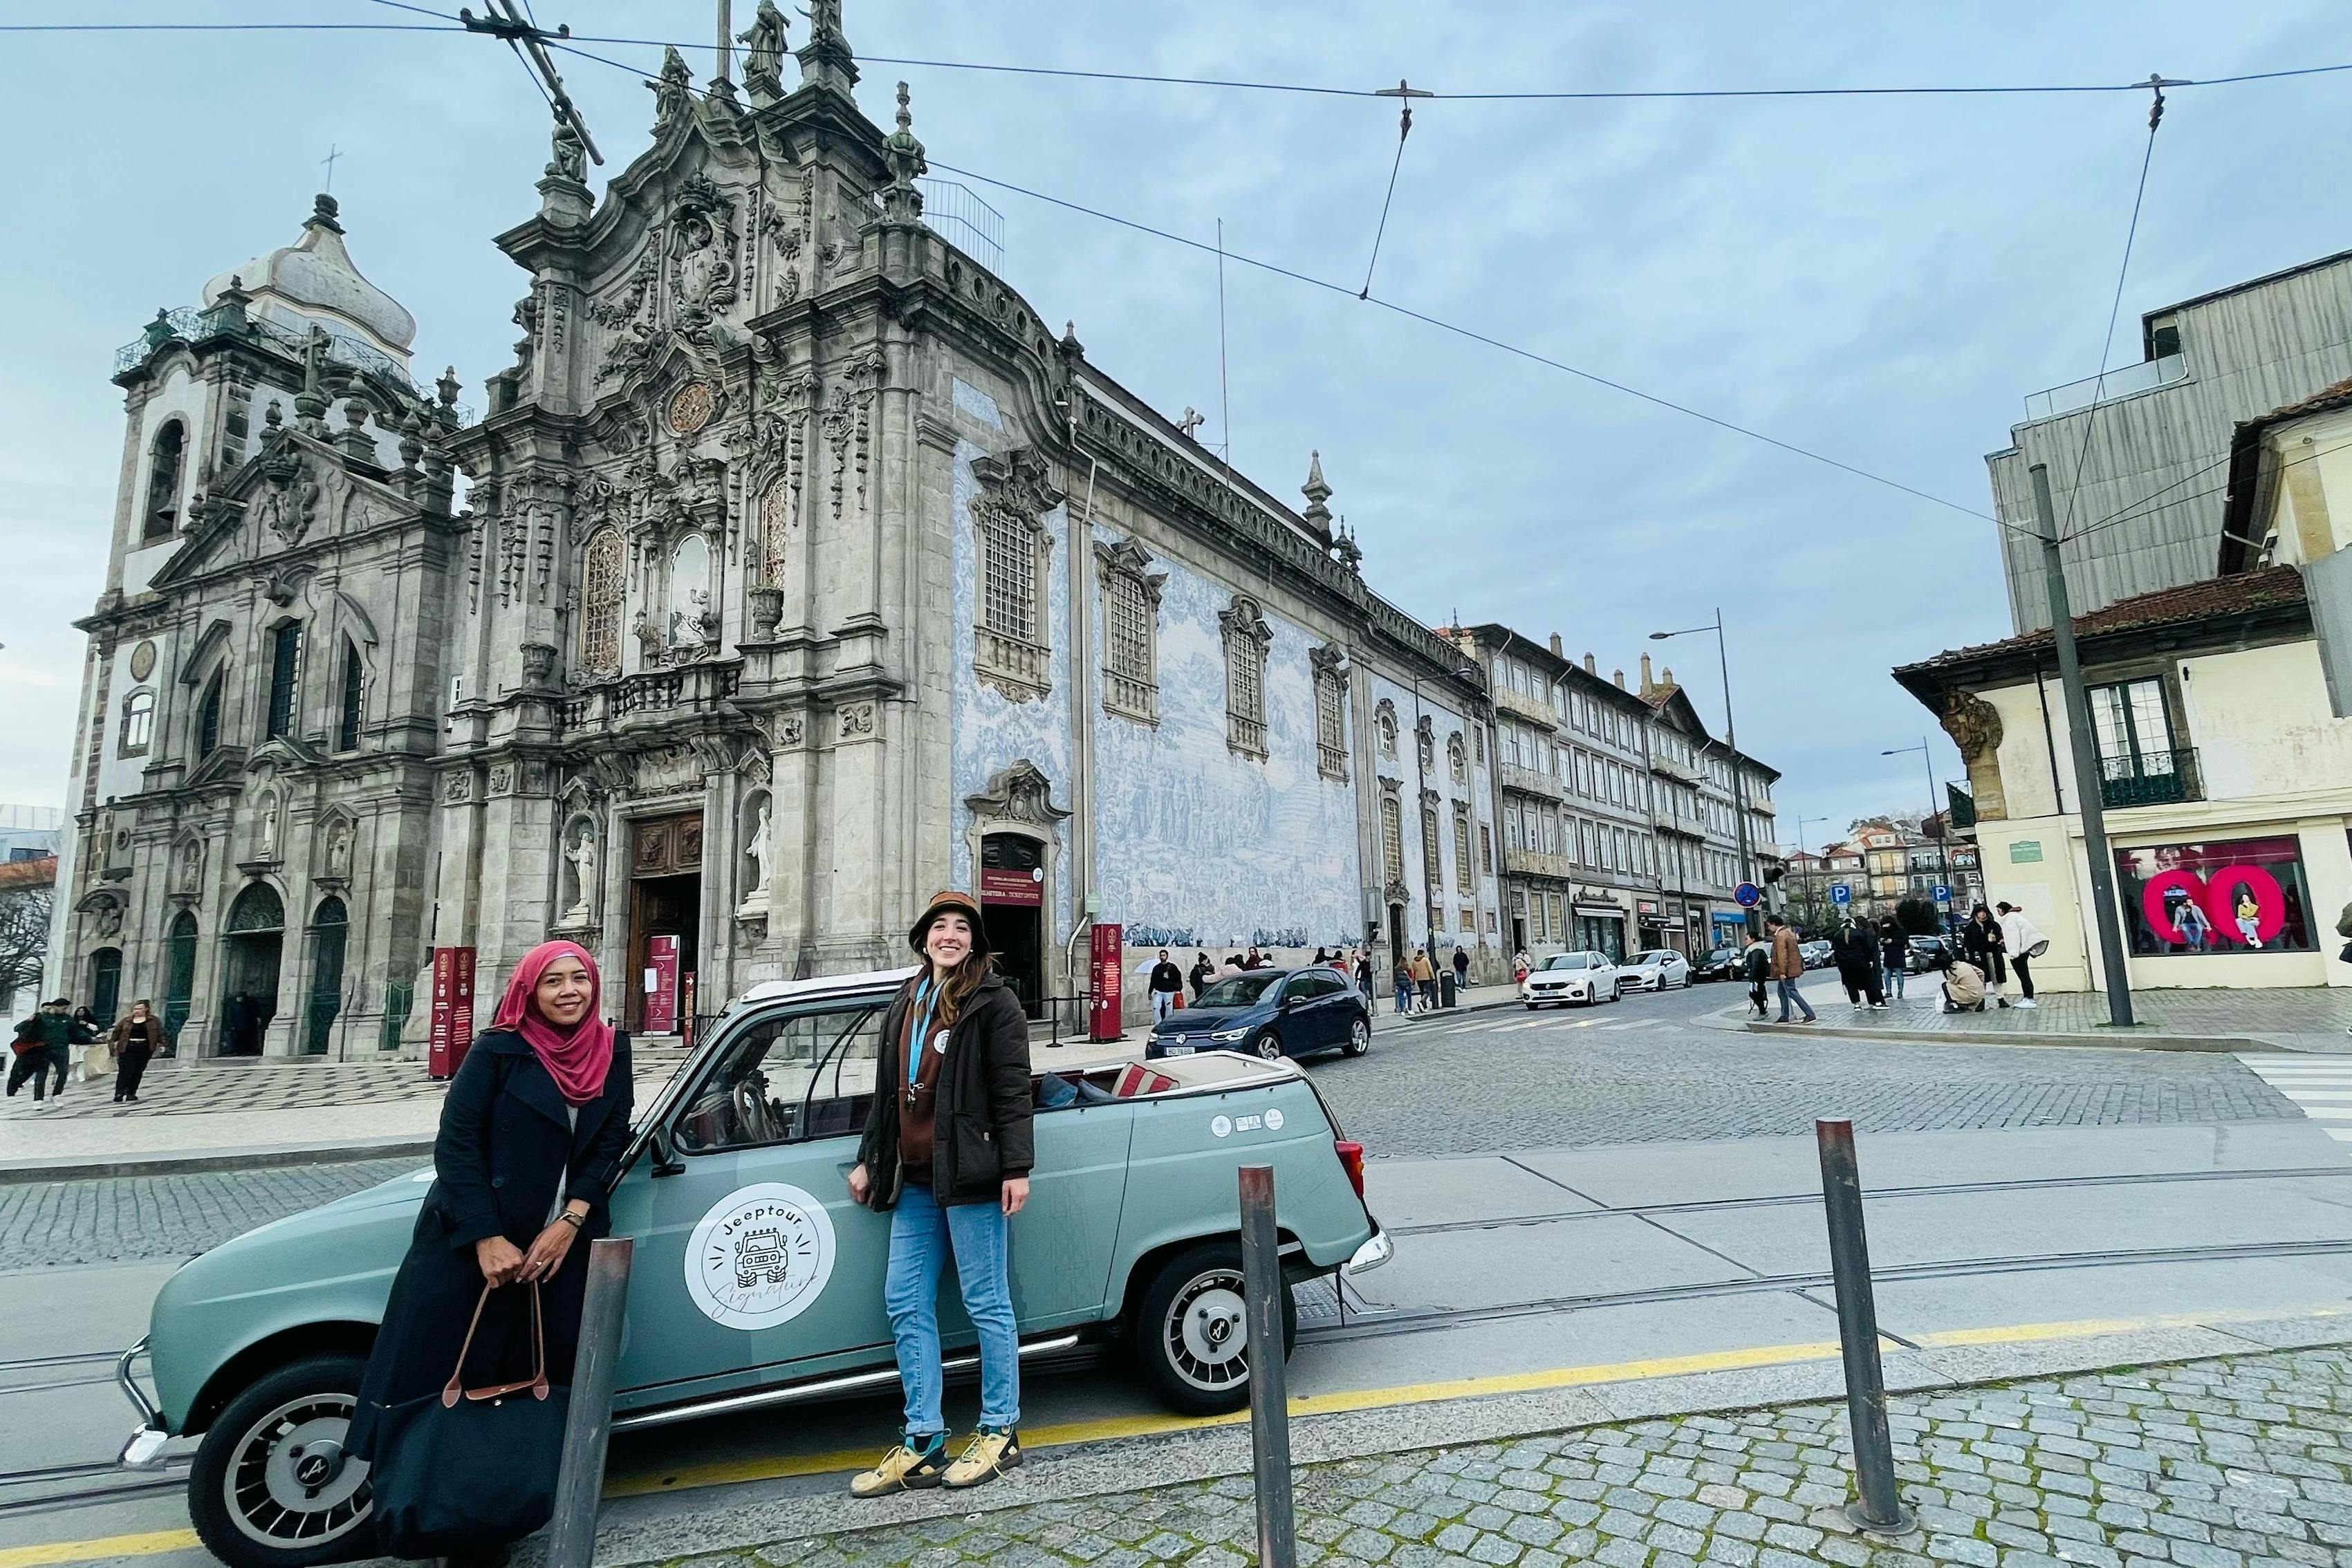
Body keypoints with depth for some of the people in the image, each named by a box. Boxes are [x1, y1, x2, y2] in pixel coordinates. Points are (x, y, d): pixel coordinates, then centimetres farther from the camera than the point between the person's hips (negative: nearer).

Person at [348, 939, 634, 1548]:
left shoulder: (611, 1052, 1)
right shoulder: (497, 1050, -9)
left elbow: (612, 1142, 1)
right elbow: (455, 1142, -11)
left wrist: (569, 1222, -11)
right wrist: (488, 1240, -16)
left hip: (560, 1248, 3)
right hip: (471, 1246, -3)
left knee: (542, 1379, 7)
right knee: (438, 1376, 2)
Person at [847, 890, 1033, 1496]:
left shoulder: (993, 1002, -7)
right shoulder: (905, 1004, 14)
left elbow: (1012, 1089, -11)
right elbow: (887, 1090, 20)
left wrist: (1016, 1168, -16)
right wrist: (869, 1160, 20)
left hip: (970, 1176, -7)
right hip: (915, 1179, 8)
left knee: (986, 1304, 3)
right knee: (905, 1304, 10)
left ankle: (999, 1432, 20)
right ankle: (922, 1444, 21)